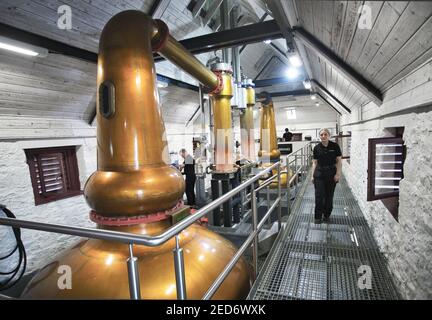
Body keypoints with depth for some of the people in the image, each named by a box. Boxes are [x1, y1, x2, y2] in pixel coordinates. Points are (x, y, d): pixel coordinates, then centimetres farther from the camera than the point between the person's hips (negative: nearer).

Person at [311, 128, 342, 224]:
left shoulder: (335, 146, -5)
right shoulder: (317, 148, 1)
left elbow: (339, 161, -3)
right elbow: (315, 162, 6)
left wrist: (338, 174, -10)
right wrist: (313, 175, 2)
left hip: (331, 173, -1)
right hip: (319, 173, 1)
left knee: (329, 196, 8)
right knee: (319, 196, -1)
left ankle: (327, 215, 25)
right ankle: (318, 217, 12)